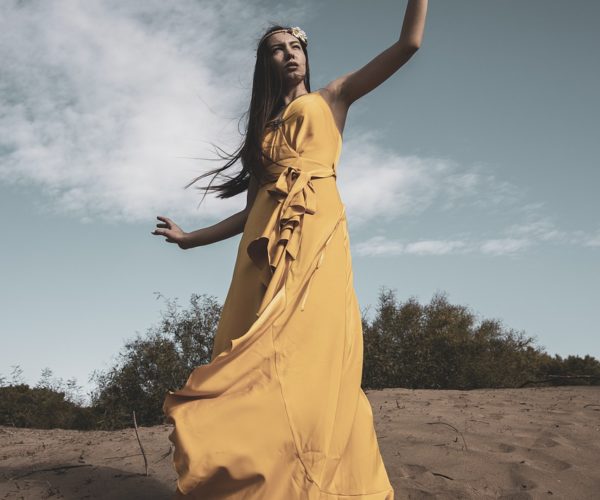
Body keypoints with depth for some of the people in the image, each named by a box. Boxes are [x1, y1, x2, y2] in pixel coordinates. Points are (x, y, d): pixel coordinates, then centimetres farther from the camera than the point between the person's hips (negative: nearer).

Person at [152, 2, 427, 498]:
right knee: (256, 363, -4)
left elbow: (409, 43, 11)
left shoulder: (331, 99, 19)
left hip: (316, 237, -4)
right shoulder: (264, 127, 27)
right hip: (266, 245, 4)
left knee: (307, 355, -17)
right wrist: (191, 238, 25)